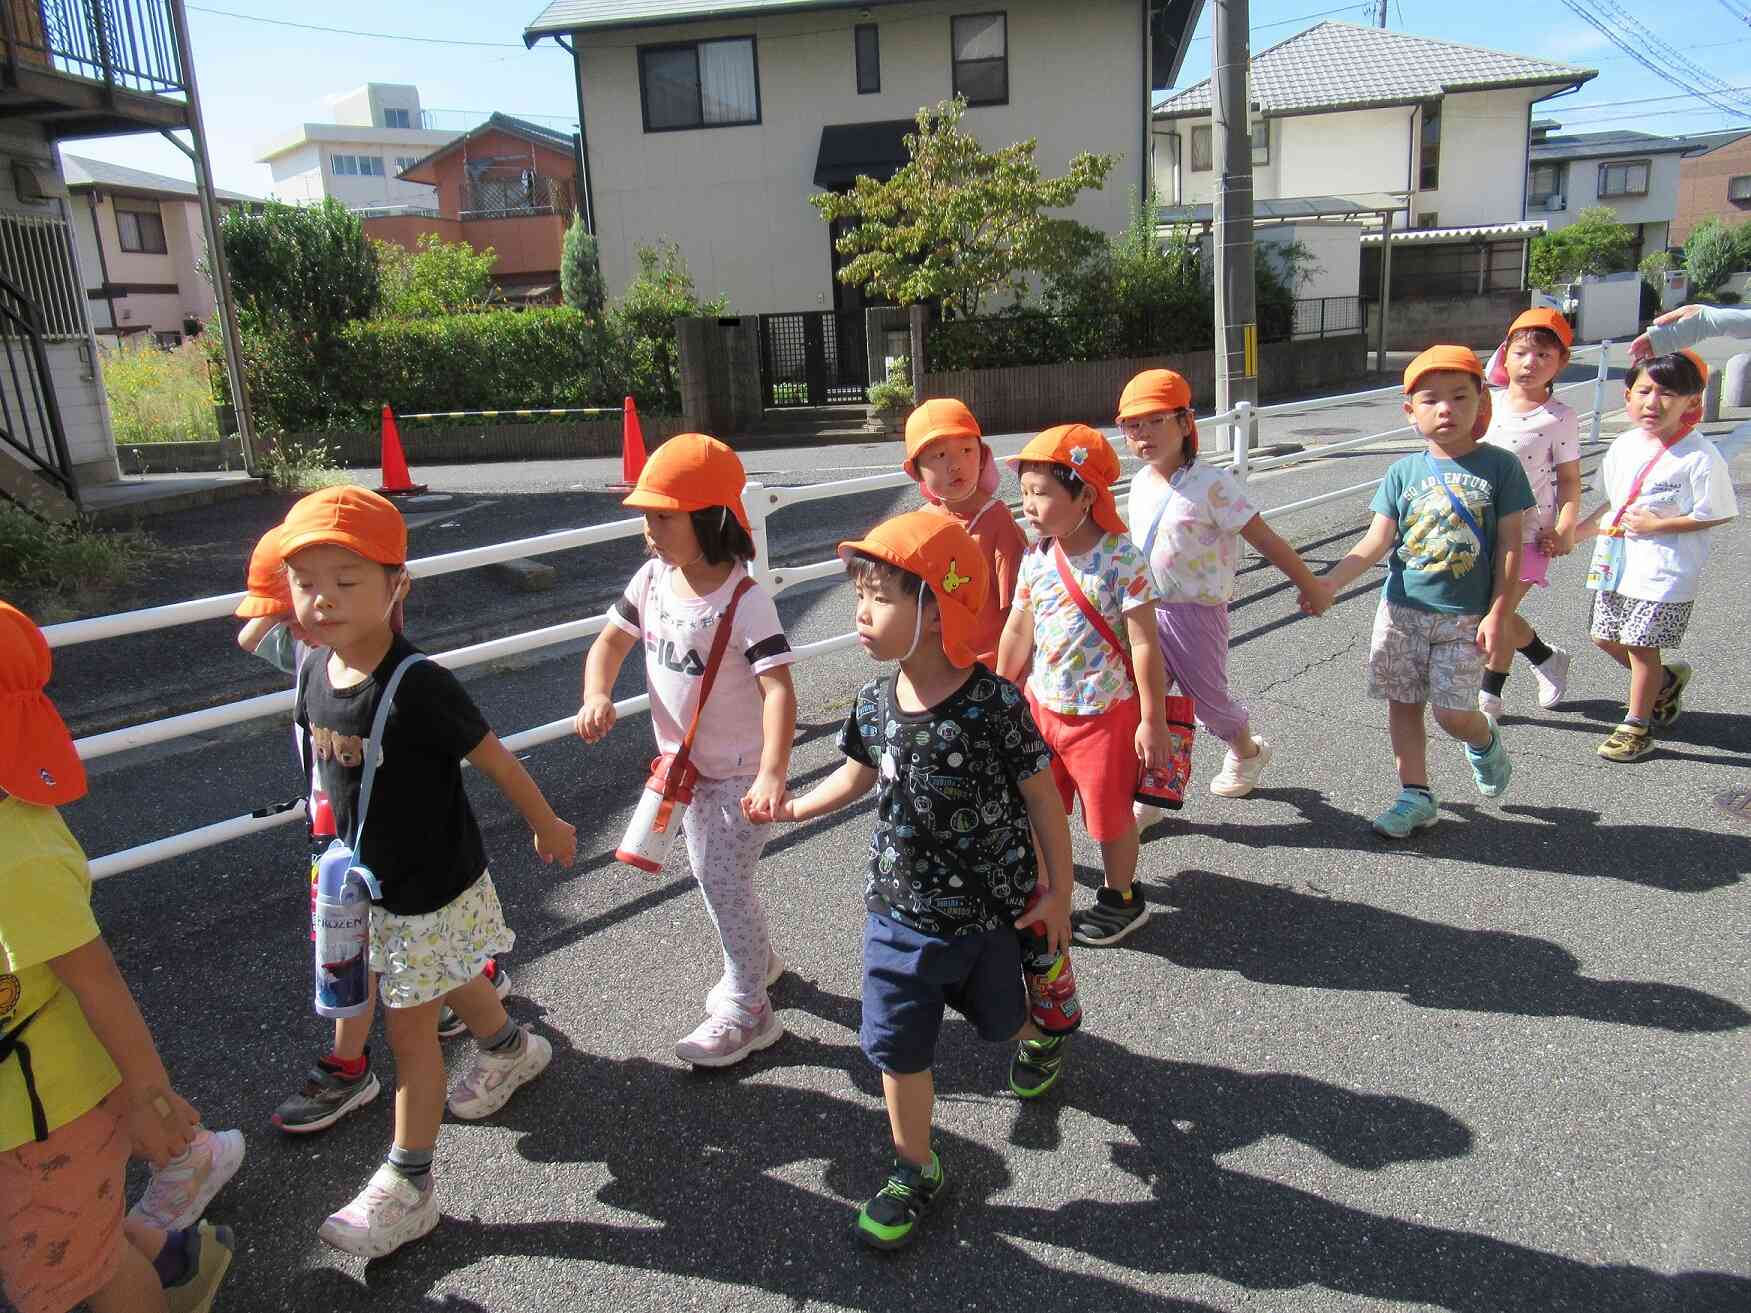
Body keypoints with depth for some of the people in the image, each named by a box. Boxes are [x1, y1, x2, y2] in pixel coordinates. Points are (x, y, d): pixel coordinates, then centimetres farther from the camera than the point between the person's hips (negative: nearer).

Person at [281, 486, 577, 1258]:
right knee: (451, 983, 28)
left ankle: (407, 1187, 22)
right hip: (373, 882, 7)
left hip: (433, 888, -7)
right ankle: (512, 1050, 57)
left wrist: (546, 825, -6)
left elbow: (495, 760, -18)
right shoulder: (315, 673, -8)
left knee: (410, 1026, 5)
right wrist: (348, 843, 17)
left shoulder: (417, 686, -30)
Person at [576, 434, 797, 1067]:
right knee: (713, 873, 22)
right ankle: (757, 959, 47)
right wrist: (597, 696, -16)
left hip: (740, 770, -8)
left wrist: (772, 773, -44)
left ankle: (747, 1009, 18)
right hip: (687, 762, 8)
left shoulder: (743, 600, -26)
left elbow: (779, 689, -33)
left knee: (723, 880, -1)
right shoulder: (653, 579, -4)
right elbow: (612, 640, 5)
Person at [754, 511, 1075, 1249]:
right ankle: (915, 1171, 31)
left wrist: (1057, 890, -7)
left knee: (1000, 1018, 22)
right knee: (896, 1046, 8)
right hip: (900, 914, 3)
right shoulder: (875, 705, -9)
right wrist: (795, 807, 11)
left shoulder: (995, 705, -24)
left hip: (989, 912, -3)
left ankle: (1044, 1039, 59)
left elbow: (1042, 797, -13)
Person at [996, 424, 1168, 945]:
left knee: (1109, 813, 12)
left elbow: (1144, 644, -18)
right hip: (1043, 706, 6)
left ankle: (1121, 898, 35)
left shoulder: (1121, 559, -20)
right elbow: (1017, 631, 8)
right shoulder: (1036, 559, -2)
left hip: (1105, 713, -5)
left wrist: (1152, 721, -15)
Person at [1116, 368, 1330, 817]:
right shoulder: (1140, 483, 4)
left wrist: (1310, 587, -5)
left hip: (1195, 612, -5)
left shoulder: (1211, 485, -17)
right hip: (1146, 611, 6)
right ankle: (1146, 796, 15)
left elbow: (1265, 540, -12)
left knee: (1208, 698, 12)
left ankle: (1247, 750, 44)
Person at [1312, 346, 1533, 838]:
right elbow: (1377, 540, -3)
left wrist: (1497, 614, -7)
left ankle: (1485, 742, 33)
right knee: (1403, 703, 7)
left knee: (1452, 711, -3)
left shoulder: (1499, 466, -4)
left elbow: (1508, 545, -3)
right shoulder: (1404, 472, 1)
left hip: (1465, 617, -3)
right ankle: (1415, 795, 20)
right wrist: (1331, 581, -16)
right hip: (1402, 610, 3)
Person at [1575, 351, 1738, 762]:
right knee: (1605, 638, 13)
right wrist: (1580, 530, 11)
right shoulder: (1623, 445, 5)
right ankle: (1666, 681, 39)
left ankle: (1636, 725, 16)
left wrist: (1657, 525, -18)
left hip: (1663, 570, -7)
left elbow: (1717, 514, -13)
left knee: (1641, 644, -1)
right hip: (1618, 563, 7)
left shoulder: (1699, 456, -15)